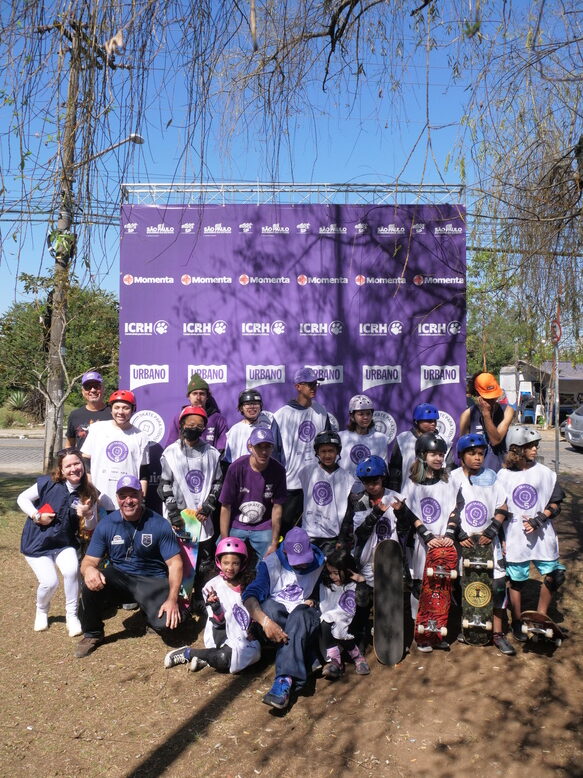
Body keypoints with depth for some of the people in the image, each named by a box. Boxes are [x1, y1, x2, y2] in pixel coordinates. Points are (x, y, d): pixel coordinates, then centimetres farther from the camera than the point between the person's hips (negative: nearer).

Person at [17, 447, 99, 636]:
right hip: (37, 543, -2)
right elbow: (22, 498, -3)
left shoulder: (88, 494, -7)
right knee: (50, 582, -16)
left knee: (72, 570, -26)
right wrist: (37, 516, -16)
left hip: (64, 544, 2)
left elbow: (91, 528, 0)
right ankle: (41, 612, 19)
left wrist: (88, 514, -22)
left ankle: (72, 615, -6)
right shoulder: (48, 483, -14)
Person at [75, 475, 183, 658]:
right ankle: (92, 634, -1)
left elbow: (175, 563, -10)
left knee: (166, 623, -26)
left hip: (152, 581, -2)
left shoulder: (159, 524, -11)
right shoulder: (106, 524, -4)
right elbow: (89, 561, -4)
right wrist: (89, 569, -31)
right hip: (119, 577, 2)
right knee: (91, 583, -29)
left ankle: (147, 609, 13)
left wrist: (172, 599, -23)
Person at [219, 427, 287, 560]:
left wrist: (274, 543, -3)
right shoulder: (236, 468, -16)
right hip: (236, 526, -1)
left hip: (264, 527, 1)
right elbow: (225, 507, -11)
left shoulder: (278, 470, -11)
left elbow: (277, 507, -4)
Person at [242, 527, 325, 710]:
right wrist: (266, 621, -40)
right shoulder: (271, 564, -8)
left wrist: (314, 601, -7)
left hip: (305, 615, 0)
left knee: (300, 616, -37)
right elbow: (249, 595, -22)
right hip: (277, 615, 0)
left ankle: (285, 681, -52)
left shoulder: (320, 563, -1)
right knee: (269, 605, -35)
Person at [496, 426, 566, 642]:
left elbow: (556, 503, 5)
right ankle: (517, 622, 24)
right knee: (516, 580, 7)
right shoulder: (503, 475, -2)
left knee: (553, 575, -2)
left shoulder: (544, 473, 1)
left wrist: (539, 519, -10)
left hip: (542, 535, 2)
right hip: (515, 537, -1)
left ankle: (540, 616, 20)